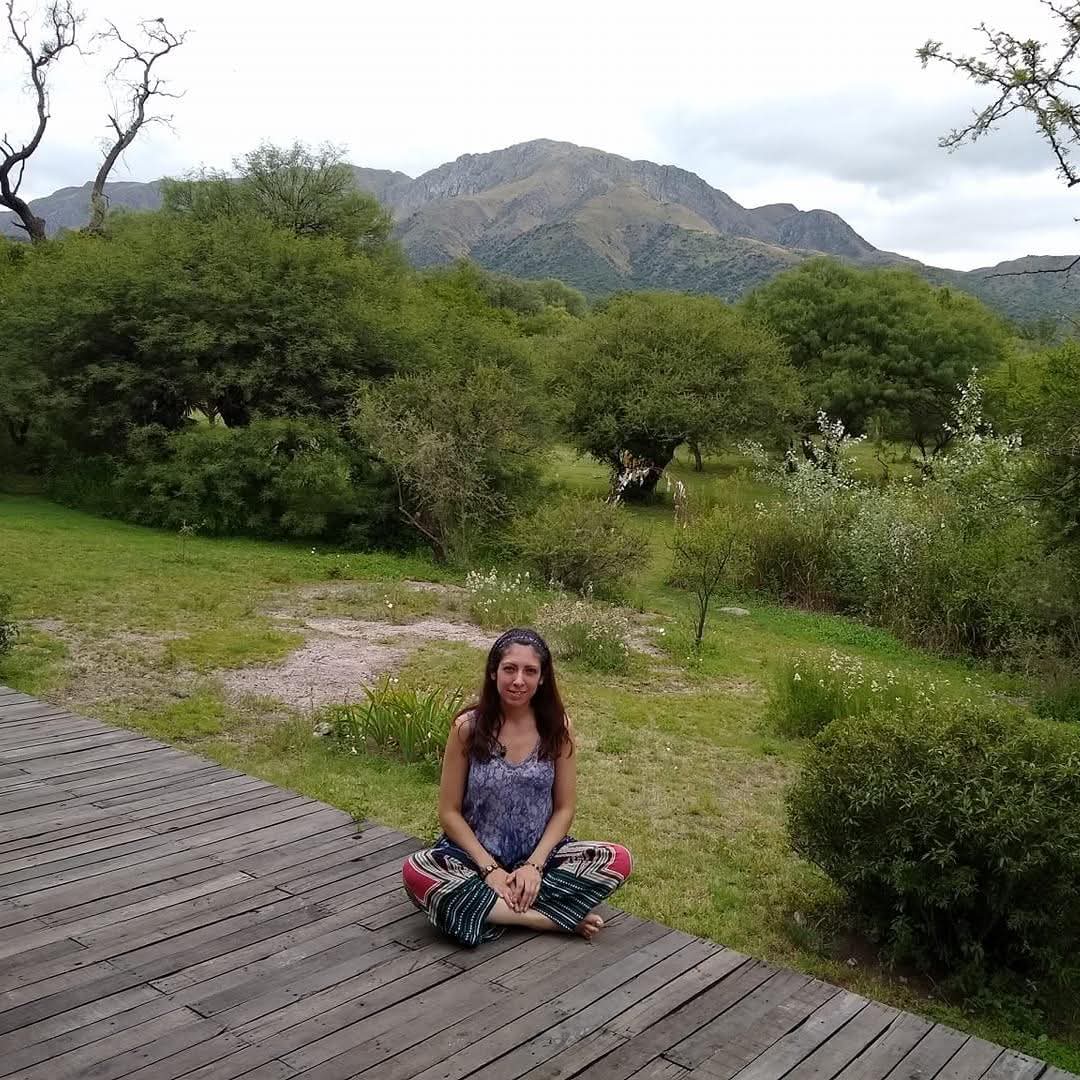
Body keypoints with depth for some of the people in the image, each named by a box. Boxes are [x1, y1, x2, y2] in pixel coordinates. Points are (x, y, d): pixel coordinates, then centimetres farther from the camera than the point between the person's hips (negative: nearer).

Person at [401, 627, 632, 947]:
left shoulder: (557, 726, -6)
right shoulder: (468, 727, -10)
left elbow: (563, 809, -1)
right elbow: (449, 812, -6)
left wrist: (534, 864, -16)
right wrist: (489, 869, -16)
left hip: (540, 854, 1)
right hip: (476, 854, -1)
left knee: (619, 860, -22)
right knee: (415, 873, -32)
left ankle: (488, 909, -21)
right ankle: (558, 916, -26)